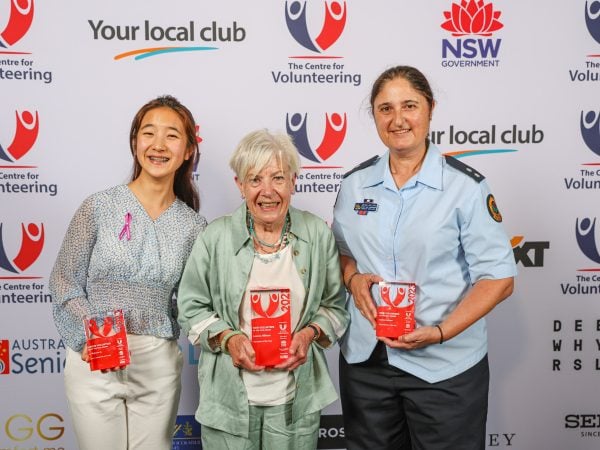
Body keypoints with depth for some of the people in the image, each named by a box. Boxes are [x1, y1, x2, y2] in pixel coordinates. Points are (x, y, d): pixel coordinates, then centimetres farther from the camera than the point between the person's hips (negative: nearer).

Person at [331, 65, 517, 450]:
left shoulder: (465, 186, -9)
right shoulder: (355, 183, 3)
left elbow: (498, 278, -9)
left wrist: (440, 332, -21)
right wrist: (353, 279, -7)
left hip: (446, 367, -3)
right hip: (364, 360, 4)